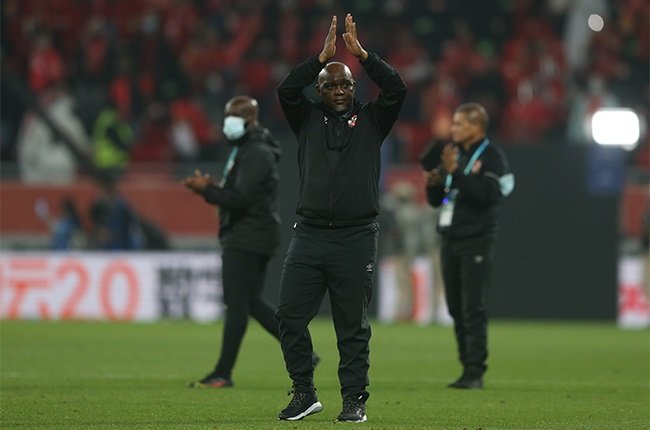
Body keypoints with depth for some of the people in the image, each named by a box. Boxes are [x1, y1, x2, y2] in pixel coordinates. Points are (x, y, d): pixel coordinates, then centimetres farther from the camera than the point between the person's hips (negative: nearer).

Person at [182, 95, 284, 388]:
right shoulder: (246, 150, 20)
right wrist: (211, 188, 6)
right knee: (251, 303, 13)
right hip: (247, 238, 11)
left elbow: (240, 198, -24)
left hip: (247, 239, -11)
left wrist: (207, 189, -14)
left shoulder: (256, 154, -15)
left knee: (236, 304, -8)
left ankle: (223, 373, -7)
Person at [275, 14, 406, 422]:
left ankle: (355, 399, 6)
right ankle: (304, 393, 9)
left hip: (356, 239, -2)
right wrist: (323, 57, -9)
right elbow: (287, 90, -5)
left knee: (353, 325, 0)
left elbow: (396, 89, -6)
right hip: (309, 235, 2)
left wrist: (361, 52, -7)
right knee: (290, 314, -3)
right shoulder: (308, 119, 12)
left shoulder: (371, 120, 10)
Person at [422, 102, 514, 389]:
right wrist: (432, 184, -2)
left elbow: (489, 195, -21)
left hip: (476, 240, -8)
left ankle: (475, 372, -12)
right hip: (449, 239, 8)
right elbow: (436, 201, 20)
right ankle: (467, 367, 12)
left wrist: (456, 172, -23)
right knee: (457, 309, 7)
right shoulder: (451, 154, 17)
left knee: (473, 308, -11)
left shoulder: (492, 158, -5)